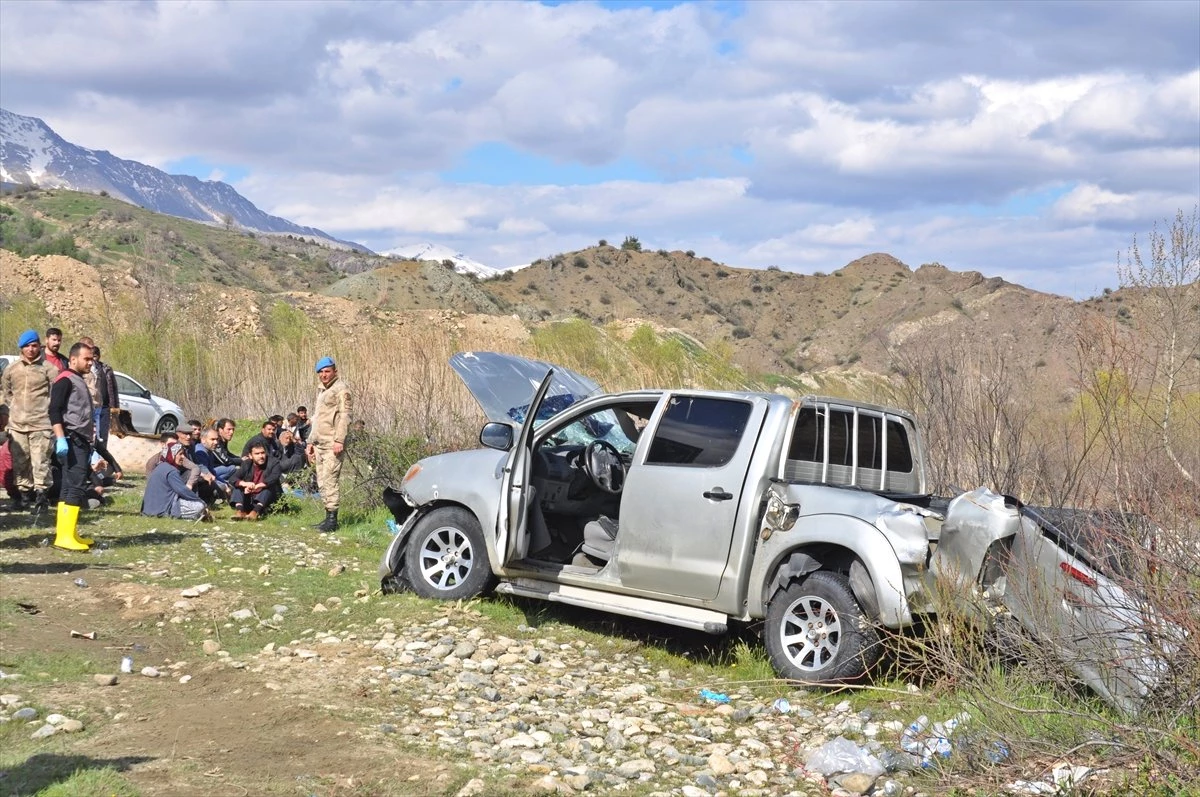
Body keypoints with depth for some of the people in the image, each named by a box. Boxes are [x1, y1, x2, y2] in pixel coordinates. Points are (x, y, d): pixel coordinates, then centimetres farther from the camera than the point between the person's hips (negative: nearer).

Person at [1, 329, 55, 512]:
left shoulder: (48, 369, -3)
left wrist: (47, 408, -4)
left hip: (41, 423, -4)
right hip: (17, 423, 4)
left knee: (40, 461, -7)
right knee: (19, 461, 8)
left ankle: (41, 494, -3)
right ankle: (23, 492, 18)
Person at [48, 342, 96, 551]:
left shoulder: (79, 382, 23)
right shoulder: (65, 380, -7)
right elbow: (54, 411, -17)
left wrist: (89, 446, 27)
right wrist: (60, 439, -25)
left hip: (81, 441, 10)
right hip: (71, 440, -10)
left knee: (70, 487, 10)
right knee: (76, 486, -15)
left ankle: (66, 534, 12)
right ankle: (66, 536, -19)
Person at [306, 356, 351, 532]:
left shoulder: (341, 389, -6)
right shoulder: (321, 391, 22)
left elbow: (345, 416, -15)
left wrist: (339, 440, -23)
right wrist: (311, 442, 24)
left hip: (332, 444, -9)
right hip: (320, 443, 9)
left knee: (329, 480, -13)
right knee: (321, 482, 8)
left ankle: (332, 519, -11)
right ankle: (328, 517, 13)